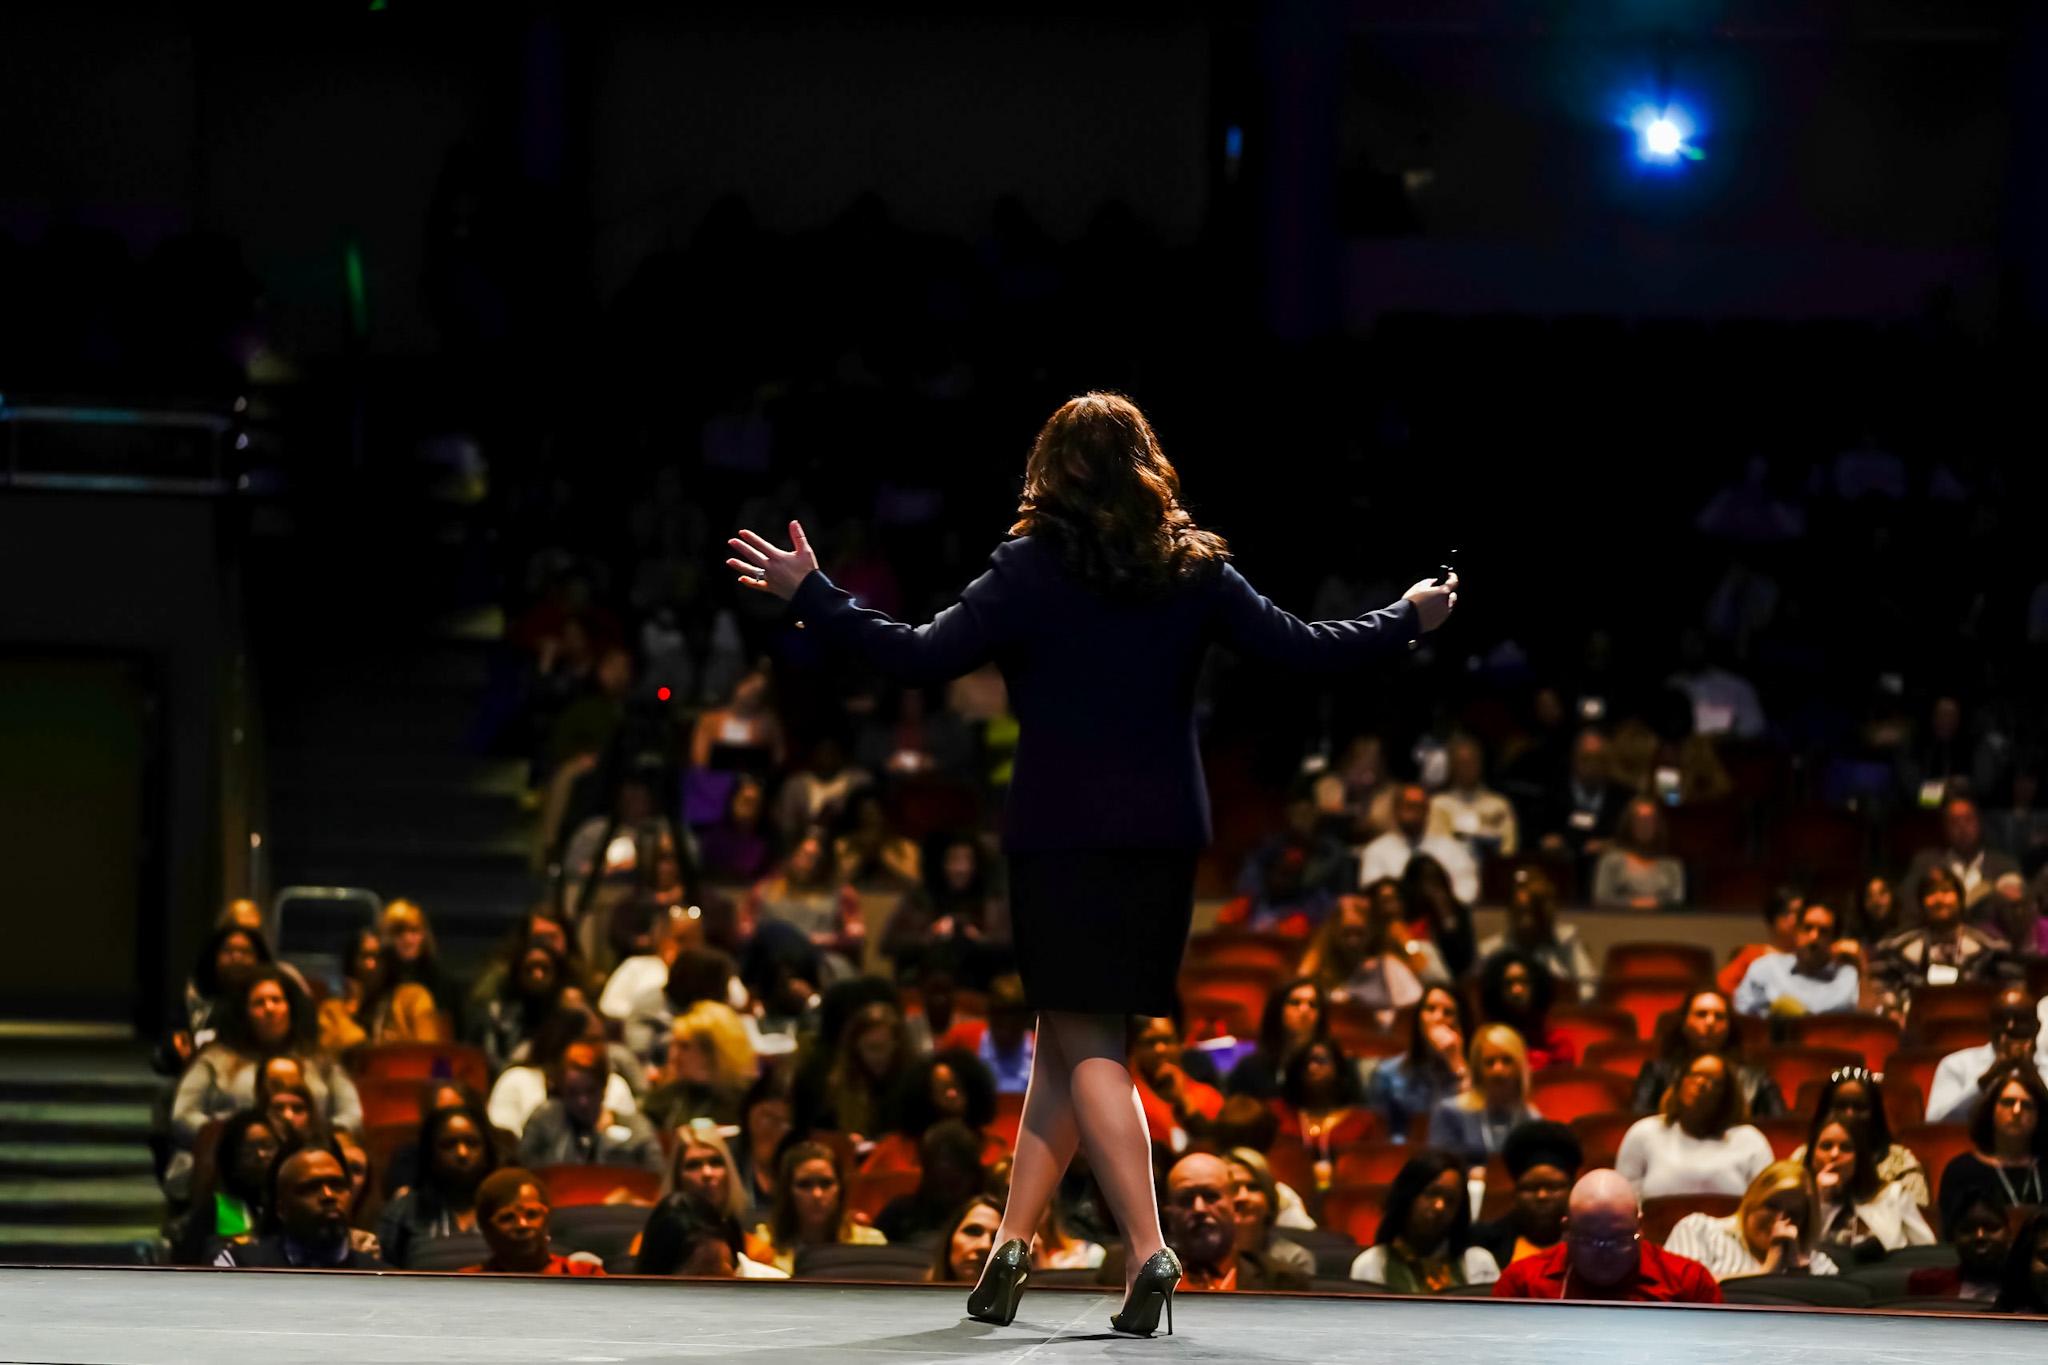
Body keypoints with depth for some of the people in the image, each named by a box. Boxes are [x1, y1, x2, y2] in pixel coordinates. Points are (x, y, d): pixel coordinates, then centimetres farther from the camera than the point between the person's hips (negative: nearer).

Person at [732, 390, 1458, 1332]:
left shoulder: (1031, 571, -6)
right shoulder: (1194, 570, 4)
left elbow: (920, 657, -10)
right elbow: (1301, 647, 6)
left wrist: (807, 594, 0)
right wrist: (1408, 623, 23)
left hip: (1061, 834, -4)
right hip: (1163, 835, 4)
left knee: (1086, 1043, -1)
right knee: (1071, 1037, 13)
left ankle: (1147, 1248, -15)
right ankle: (1013, 1243, 14)